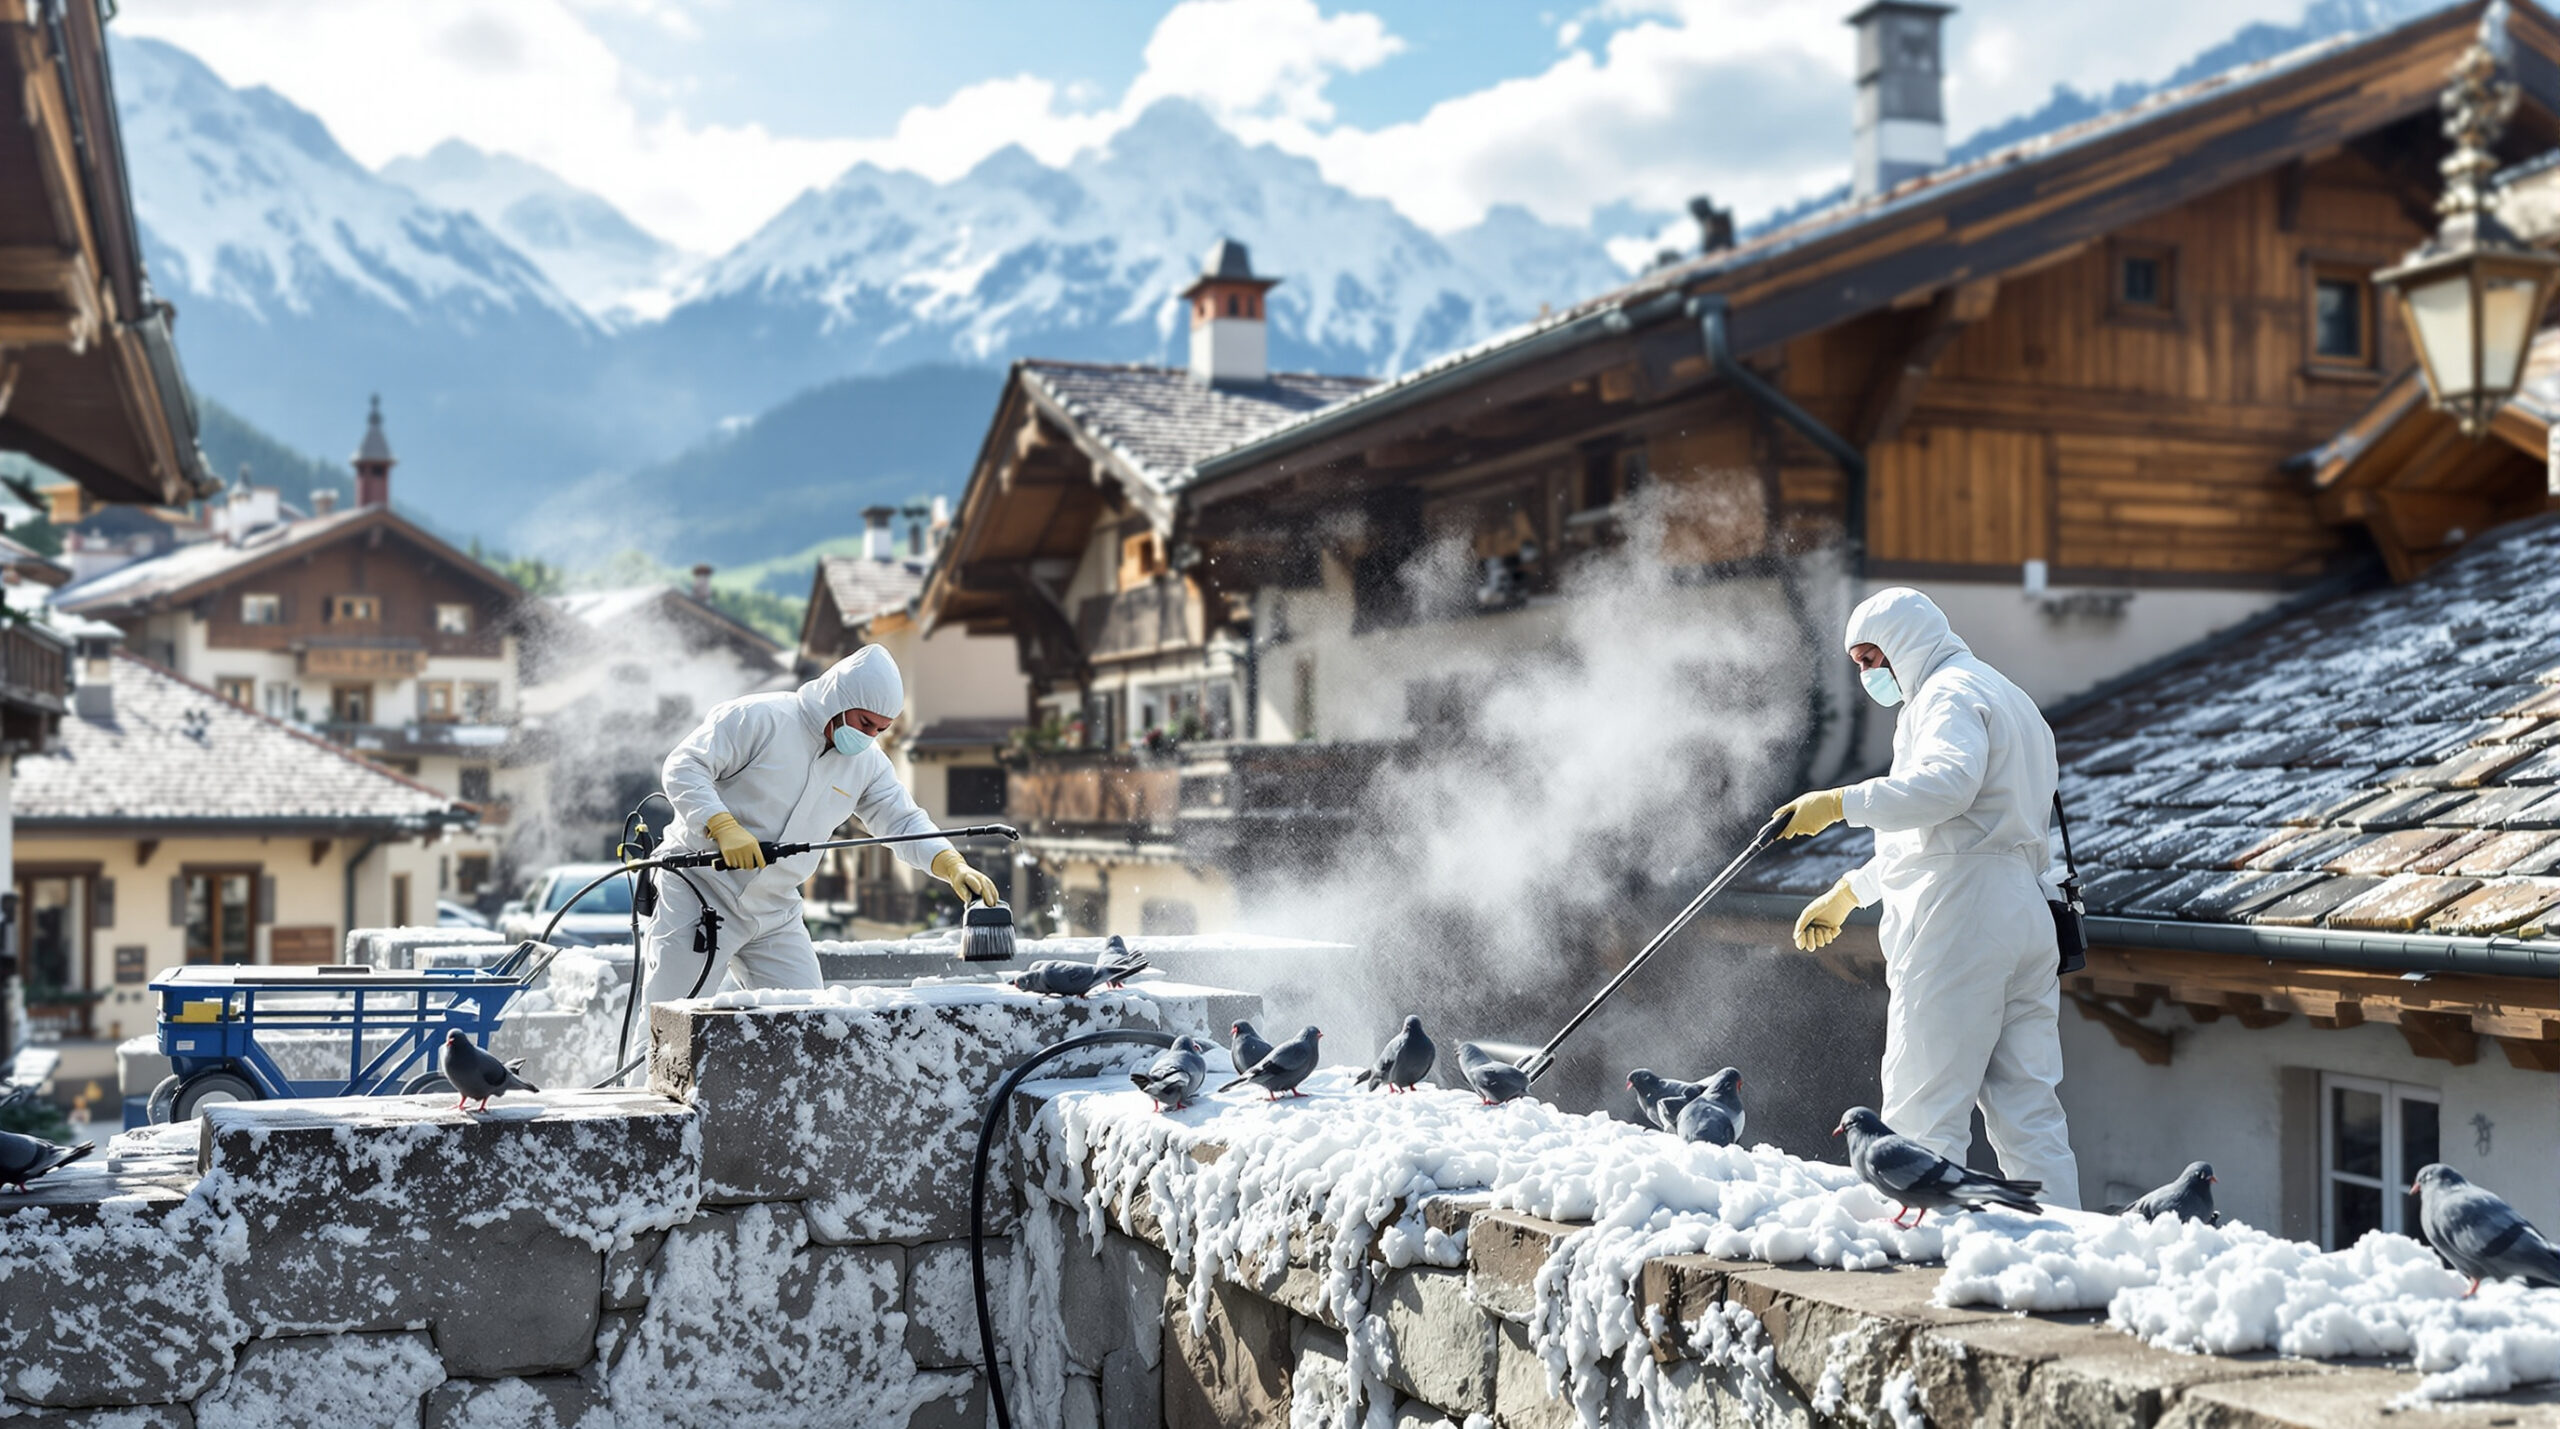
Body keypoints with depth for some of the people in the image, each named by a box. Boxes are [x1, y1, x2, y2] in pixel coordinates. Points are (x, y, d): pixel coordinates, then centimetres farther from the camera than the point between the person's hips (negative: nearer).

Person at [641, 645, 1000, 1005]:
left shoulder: (867, 764, 5)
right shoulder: (759, 718, -15)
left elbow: (903, 822, 3)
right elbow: (683, 767, -17)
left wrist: (953, 865, -16)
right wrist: (723, 827, -32)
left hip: (775, 915, 6)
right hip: (698, 892, -6)